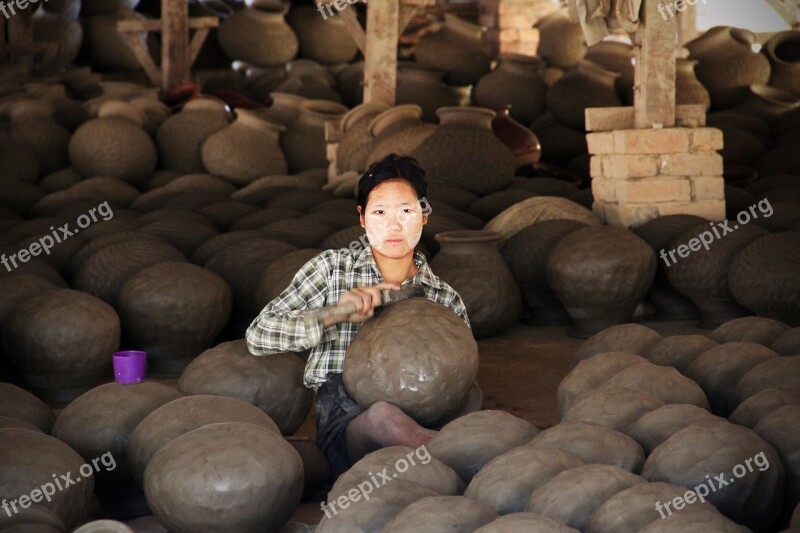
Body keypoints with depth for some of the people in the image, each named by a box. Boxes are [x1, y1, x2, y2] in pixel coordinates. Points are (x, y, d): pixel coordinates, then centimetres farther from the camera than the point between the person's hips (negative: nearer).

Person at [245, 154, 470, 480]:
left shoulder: (446, 301, 18)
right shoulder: (332, 268, 12)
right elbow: (259, 335, 4)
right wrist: (335, 315, -10)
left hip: (421, 423, 2)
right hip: (343, 425, -2)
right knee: (383, 415, -40)